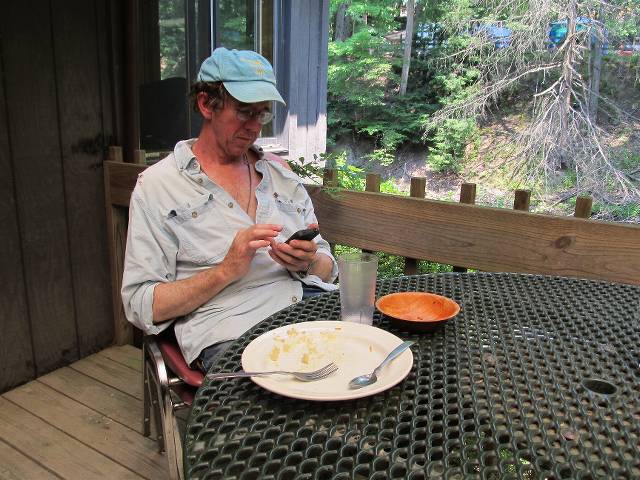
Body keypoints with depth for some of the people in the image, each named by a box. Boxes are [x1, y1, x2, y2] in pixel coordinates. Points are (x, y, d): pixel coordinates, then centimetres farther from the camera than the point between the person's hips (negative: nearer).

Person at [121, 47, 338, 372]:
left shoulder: (280, 172, 19)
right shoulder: (157, 185, 5)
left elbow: (327, 270, 19)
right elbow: (140, 306, -1)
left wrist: (308, 264, -6)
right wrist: (226, 270, -14)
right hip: (231, 332, -5)